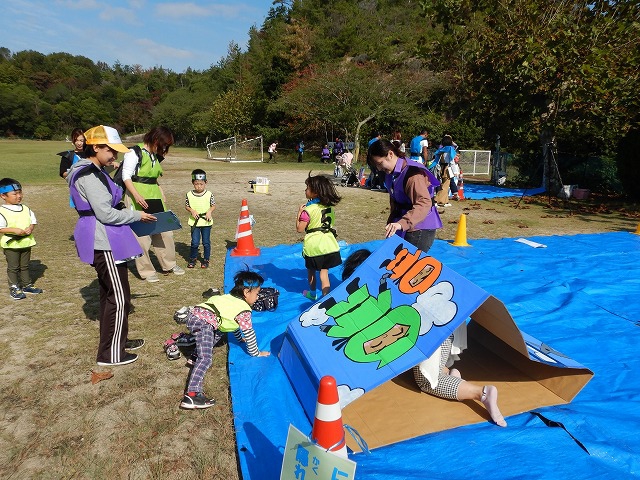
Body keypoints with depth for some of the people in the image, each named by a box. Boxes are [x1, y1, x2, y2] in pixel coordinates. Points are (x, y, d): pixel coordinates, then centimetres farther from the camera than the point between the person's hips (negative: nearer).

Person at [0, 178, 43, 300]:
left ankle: (27, 285, 29)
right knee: (13, 267, 4)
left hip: (26, 242, 5)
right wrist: (15, 230, -27)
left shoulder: (25, 209, 7)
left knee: (25, 266, 18)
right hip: (11, 244, -5)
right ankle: (14, 288, 14)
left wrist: (30, 228, -10)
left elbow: (33, 220, 10)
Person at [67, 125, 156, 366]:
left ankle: (117, 340, 34)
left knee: (109, 293, 19)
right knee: (119, 297, -3)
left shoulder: (94, 172, 14)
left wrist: (126, 212, 10)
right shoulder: (89, 176, -18)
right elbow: (106, 214, -21)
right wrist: (135, 215, -10)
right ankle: (110, 354, 9)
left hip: (103, 240, 11)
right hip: (104, 242, -11)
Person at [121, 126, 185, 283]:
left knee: (165, 231, 10)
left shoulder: (155, 156, 14)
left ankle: (169, 265, 25)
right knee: (141, 235, -1)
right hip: (139, 199, -8)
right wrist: (136, 196, -24)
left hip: (155, 198, 8)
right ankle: (146, 271, 11)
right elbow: (126, 176, -13)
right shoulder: (134, 153, -9)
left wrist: (162, 195, 14)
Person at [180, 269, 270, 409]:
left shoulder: (231, 298, 26)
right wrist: (255, 353, 20)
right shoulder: (244, 310, 2)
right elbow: (249, 333, 7)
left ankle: (201, 351, 24)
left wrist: (240, 338, 52)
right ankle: (191, 395, -30)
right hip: (203, 323, -9)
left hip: (195, 313, 9)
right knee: (206, 359, -17)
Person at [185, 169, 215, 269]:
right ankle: (192, 259, 20)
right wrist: (192, 211, -11)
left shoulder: (209, 194, -5)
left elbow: (213, 205, 3)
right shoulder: (189, 194, -3)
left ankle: (206, 259, 22)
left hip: (206, 222, 0)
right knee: (195, 242, 0)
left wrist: (209, 211, -15)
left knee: (206, 242, 7)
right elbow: (186, 206, 7)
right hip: (194, 222, 0)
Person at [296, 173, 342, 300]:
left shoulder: (308, 210, -17)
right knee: (324, 272, 7)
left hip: (313, 245, -4)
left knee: (311, 271, 18)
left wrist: (299, 213, -6)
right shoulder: (330, 206, 2)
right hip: (328, 243, 4)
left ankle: (312, 293, 36)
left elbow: (299, 229, -14)